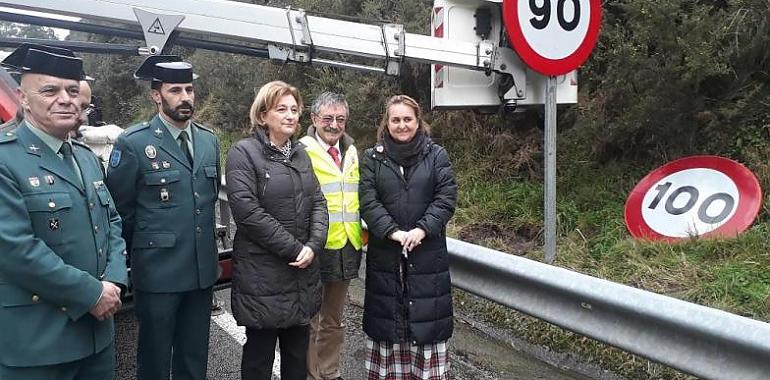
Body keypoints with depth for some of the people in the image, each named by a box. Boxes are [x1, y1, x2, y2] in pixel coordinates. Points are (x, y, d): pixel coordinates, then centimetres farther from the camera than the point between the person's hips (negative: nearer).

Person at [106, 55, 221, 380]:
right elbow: (119, 208, -4)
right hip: (158, 272, -4)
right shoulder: (133, 143, -10)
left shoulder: (209, 140, 7)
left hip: (202, 269, 5)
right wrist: (141, 250, 5)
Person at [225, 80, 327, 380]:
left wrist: (313, 246, -9)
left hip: (302, 270, 6)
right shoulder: (243, 153, -9)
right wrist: (294, 249, -16)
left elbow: (317, 202, 8)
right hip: (262, 273, -6)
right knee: (260, 351, 7)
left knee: (298, 350, 15)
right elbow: (248, 212, -19)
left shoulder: (300, 153, 12)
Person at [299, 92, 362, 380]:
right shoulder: (302, 152, -11)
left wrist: (364, 230, 14)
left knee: (334, 320, 19)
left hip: (348, 248, 6)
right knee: (310, 321, 7)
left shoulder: (351, 152, 11)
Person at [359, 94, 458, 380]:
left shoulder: (436, 155, 6)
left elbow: (446, 197, -3)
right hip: (385, 255, 1)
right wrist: (393, 232, -17)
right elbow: (368, 201, -4)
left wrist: (421, 230, -17)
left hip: (427, 254, 0)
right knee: (387, 320, 6)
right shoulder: (372, 158, 6)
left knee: (426, 321, 4)